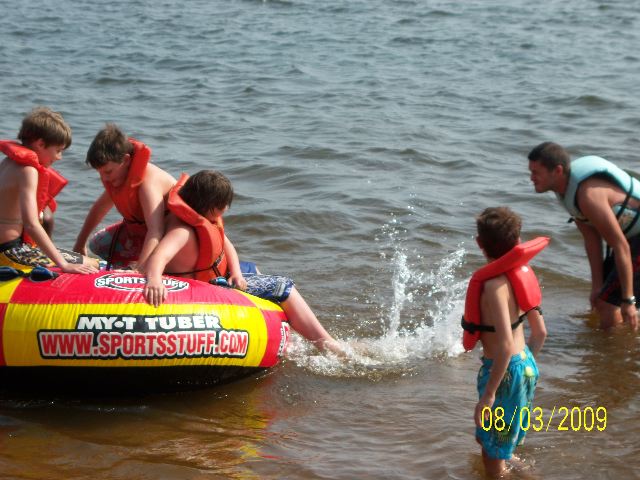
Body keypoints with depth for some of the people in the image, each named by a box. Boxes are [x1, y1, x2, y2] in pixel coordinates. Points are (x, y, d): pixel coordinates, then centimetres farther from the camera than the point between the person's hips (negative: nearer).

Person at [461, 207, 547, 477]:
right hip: (526, 364, 9)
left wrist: (488, 394, -26)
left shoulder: (493, 284, -24)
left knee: (493, 455, 6)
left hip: (505, 371, -9)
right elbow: (540, 332, 8)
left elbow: (505, 345, -30)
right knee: (487, 439, 28)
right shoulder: (520, 273, 1)